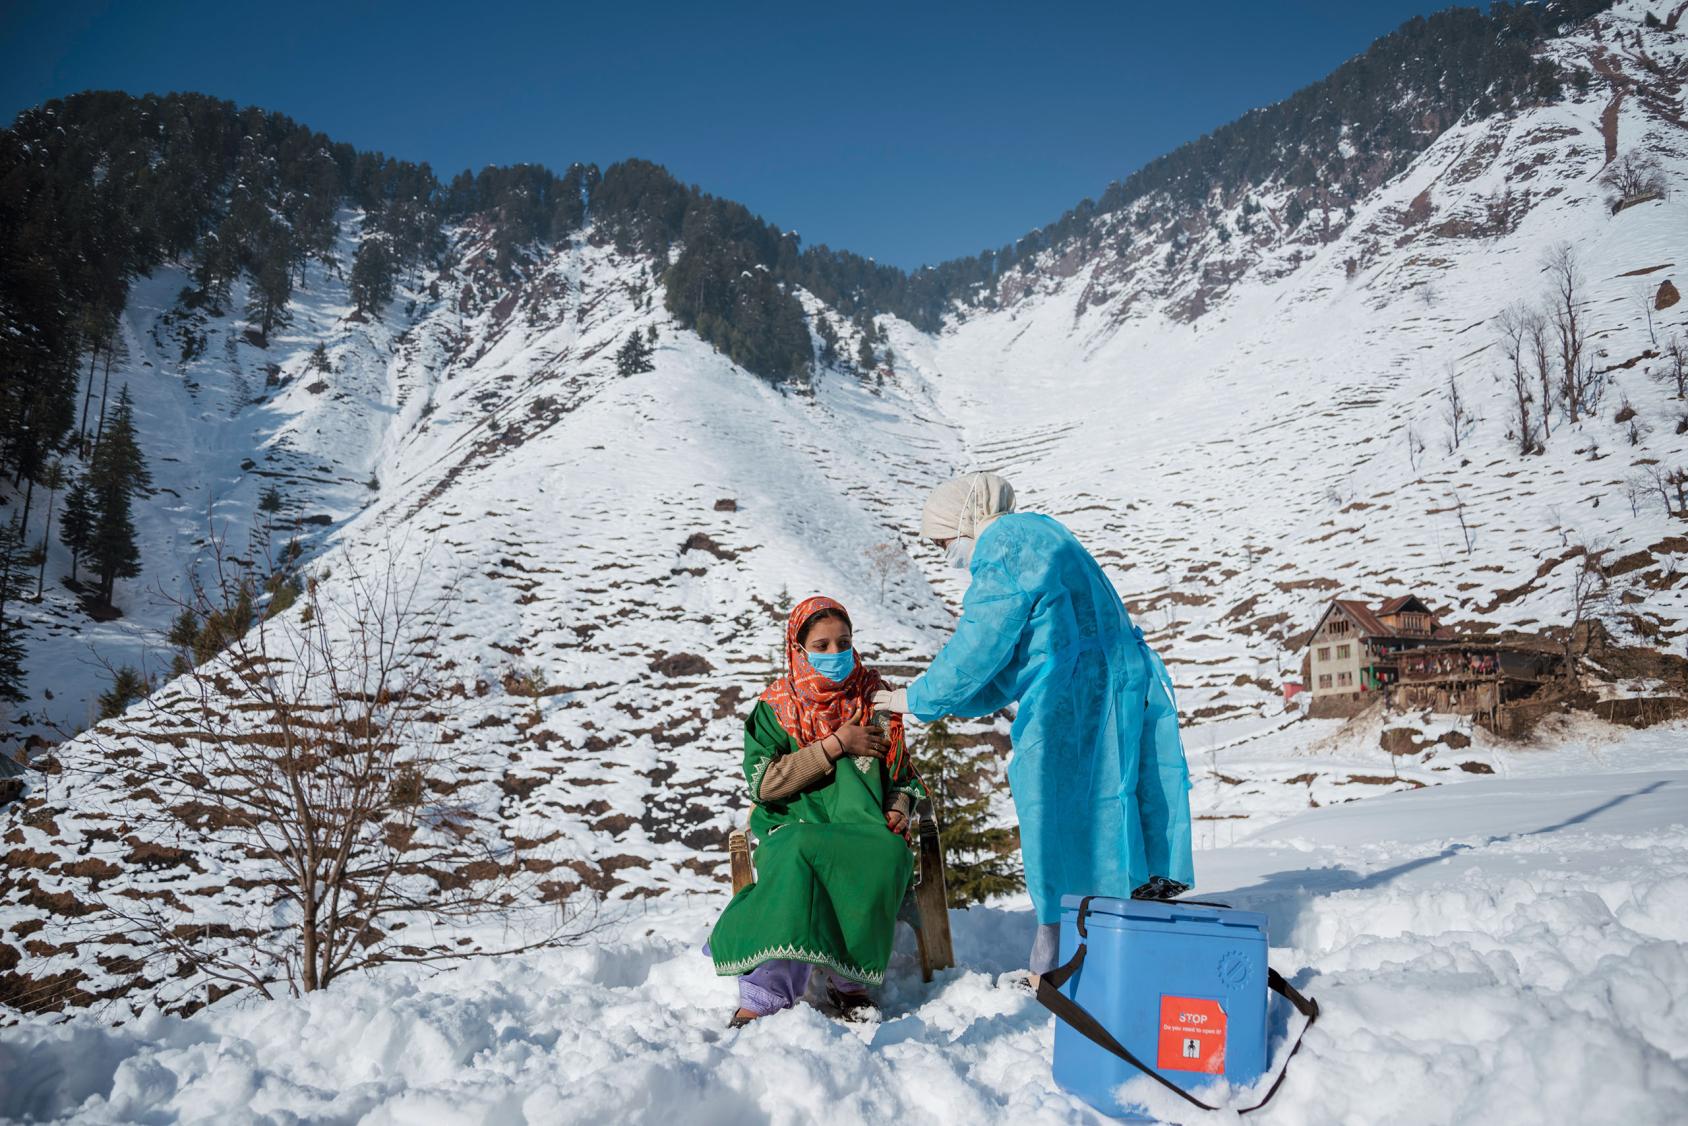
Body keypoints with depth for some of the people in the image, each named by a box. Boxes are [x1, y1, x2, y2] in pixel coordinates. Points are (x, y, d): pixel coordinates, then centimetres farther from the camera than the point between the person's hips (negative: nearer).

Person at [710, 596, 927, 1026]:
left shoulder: (876, 699, 13)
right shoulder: (775, 708, 7)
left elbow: (903, 773, 21)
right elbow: (762, 783, -7)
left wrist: (899, 808, -2)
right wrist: (836, 745, -9)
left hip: (864, 832, 2)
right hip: (793, 827, -1)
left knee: (888, 856, -34)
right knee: (797, 857, -37)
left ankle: (848, 980, -21)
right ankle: (765, 993, -34)